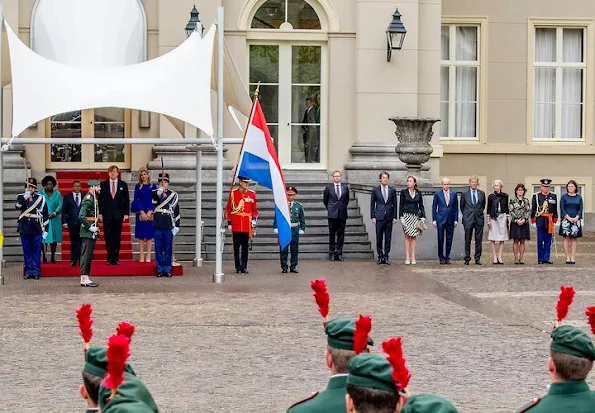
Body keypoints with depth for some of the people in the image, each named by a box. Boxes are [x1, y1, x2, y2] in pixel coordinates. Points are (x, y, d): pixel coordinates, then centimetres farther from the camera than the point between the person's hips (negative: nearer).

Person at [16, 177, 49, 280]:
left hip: (37, 230, -1)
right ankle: (29, 271, 11)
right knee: (27, 252, 5)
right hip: (25, 230, 1)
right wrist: (25, 197, -27)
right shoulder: (21, 197, 6)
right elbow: (18, 206, -15)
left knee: (36, 252, 1)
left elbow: (45, 216, 7)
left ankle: (36, 271, 7)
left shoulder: (41, 198, 5)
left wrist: (45, 230, 4)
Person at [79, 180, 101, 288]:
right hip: (88, 233, -10)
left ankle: (85, 278, 15)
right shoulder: (88, 199, -16)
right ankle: (84, 279, -7)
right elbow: (81, 216, -25)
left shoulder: (93, 198, 16)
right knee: (86, 255, -8)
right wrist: (90, 227, -21)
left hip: (91, 233, 10)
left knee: (88, 256, 11)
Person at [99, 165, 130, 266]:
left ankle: (116, 258, 7)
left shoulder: (123, 185, 6)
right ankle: (110, 258, 2)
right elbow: (100, 199, 5)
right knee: (108, 236, -2)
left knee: (117, 236, 2)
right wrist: (100, 213, -2)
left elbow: (126, 200, 6)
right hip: (107, 213, 0)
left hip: (118, 214, 0)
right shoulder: (103, 184, 6)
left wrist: (126, 213, -1)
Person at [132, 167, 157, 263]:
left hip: (151, 213, 0)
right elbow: (136, 200, 0)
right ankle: (141, 256, 1)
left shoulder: (153, 186, 6)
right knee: (141, 235, 0)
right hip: (140, 213, 0)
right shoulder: (137, 187, 6)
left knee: (149, 235, 0)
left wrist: (150, 212, -11)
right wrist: (142, 212, -12)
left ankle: (148, 256, 2)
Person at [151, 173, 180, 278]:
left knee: (168, 249, 3)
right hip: (157, 226, 0)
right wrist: (159, 192, -34)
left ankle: (167, 270, 10)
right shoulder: (154, 193, 5)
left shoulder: (173, 195, 7)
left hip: (169, 226, 0)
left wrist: (176, 226, 2)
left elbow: (176, 211, 7)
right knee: (158, 248, 3)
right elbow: (153, 202, -17)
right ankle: (160, 270, 10)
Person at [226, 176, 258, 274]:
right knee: (236, 246, 4)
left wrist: (254, 219, -5)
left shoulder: (252, 194, 6)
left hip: (247, 225, 1)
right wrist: (229, 222, 0)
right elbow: (228, 209, 4)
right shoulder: (233, 193, 1)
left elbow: (254, 209, 11)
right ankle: (237, 266, 12)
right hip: (236, 225, -1)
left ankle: (244, 266, 3)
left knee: (245, 246, 2)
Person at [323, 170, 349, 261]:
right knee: (332, 234, 2)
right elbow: (325, 200, 11)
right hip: (332, 214, -2)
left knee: (341, 235, 4)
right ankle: (332, 253, 10)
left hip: (342, 214, 2)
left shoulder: (345, 187, 6)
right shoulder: (328, 187, 1)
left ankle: (339, 253, 10)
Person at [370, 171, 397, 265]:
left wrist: (394, 217, 2)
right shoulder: (375, 190, 4)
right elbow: (372, 204, 6)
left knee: (388, 238, 2)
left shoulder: (392, 190, 8)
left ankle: (386, 257, 8)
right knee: (379, 238, 0)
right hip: (379, 217, -1)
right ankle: (380, 256, 7)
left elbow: (395, 204, 9)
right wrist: (373, 217, -2)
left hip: (389, 217, 1)